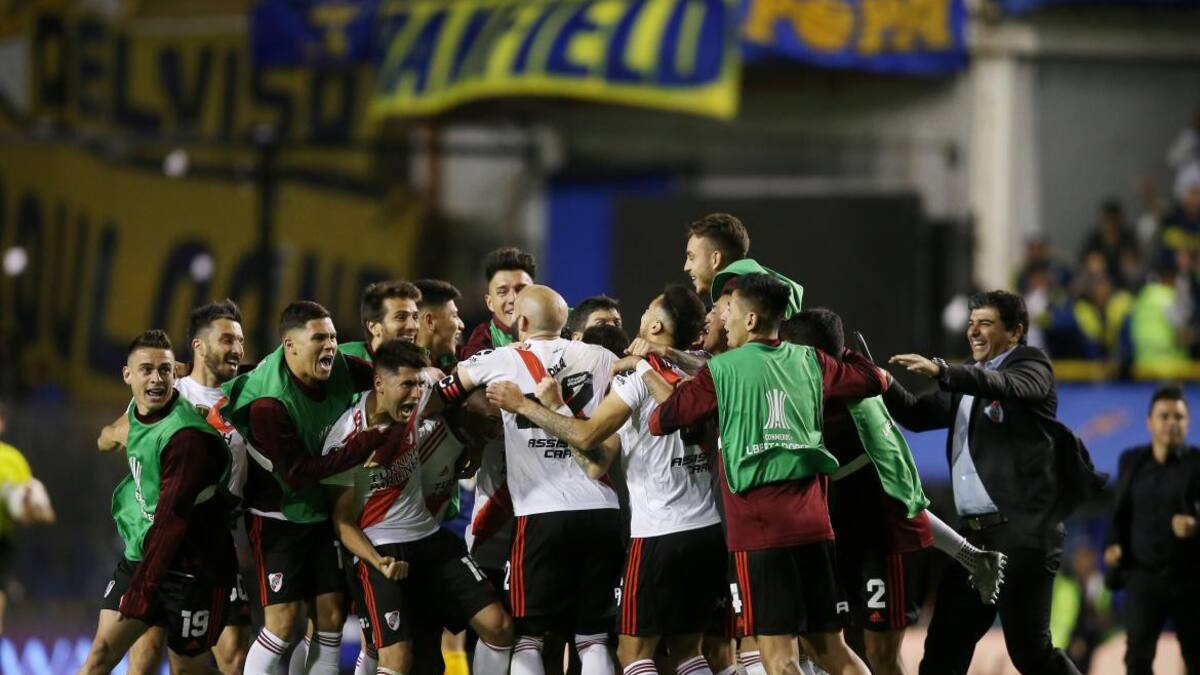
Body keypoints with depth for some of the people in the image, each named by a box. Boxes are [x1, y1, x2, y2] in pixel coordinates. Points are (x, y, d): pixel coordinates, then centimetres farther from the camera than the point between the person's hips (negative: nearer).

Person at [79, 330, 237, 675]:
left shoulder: (187, 437, -24)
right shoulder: (136, 413, 1)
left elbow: (171, 520, -25)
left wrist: (141, 591, -24)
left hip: (192, 566, -7)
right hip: (140, 554, 7)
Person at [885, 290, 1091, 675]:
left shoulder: (1032, 366, -1)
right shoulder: (969, 382, 21)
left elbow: (1008, 386, -23)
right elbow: (918, 414, 19)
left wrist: (942, 372, -37)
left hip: (1022, 532, -8)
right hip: (975, 534, 8)